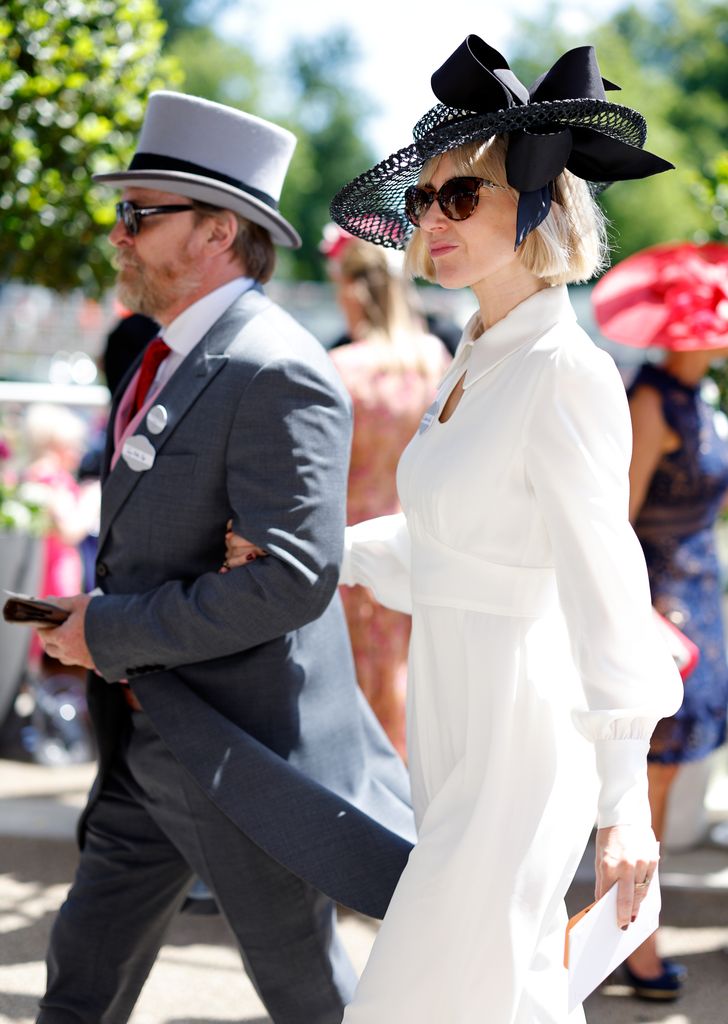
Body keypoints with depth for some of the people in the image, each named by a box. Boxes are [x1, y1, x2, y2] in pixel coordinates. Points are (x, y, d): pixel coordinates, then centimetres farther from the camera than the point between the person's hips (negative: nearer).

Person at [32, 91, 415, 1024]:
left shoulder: (278, 375, -20)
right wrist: (86, 624, 7)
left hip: (241, 747, -9)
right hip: (150, 741, 9)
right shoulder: (167, 361, 11)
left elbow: (293, 578, -28)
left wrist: (112, 630, -20)